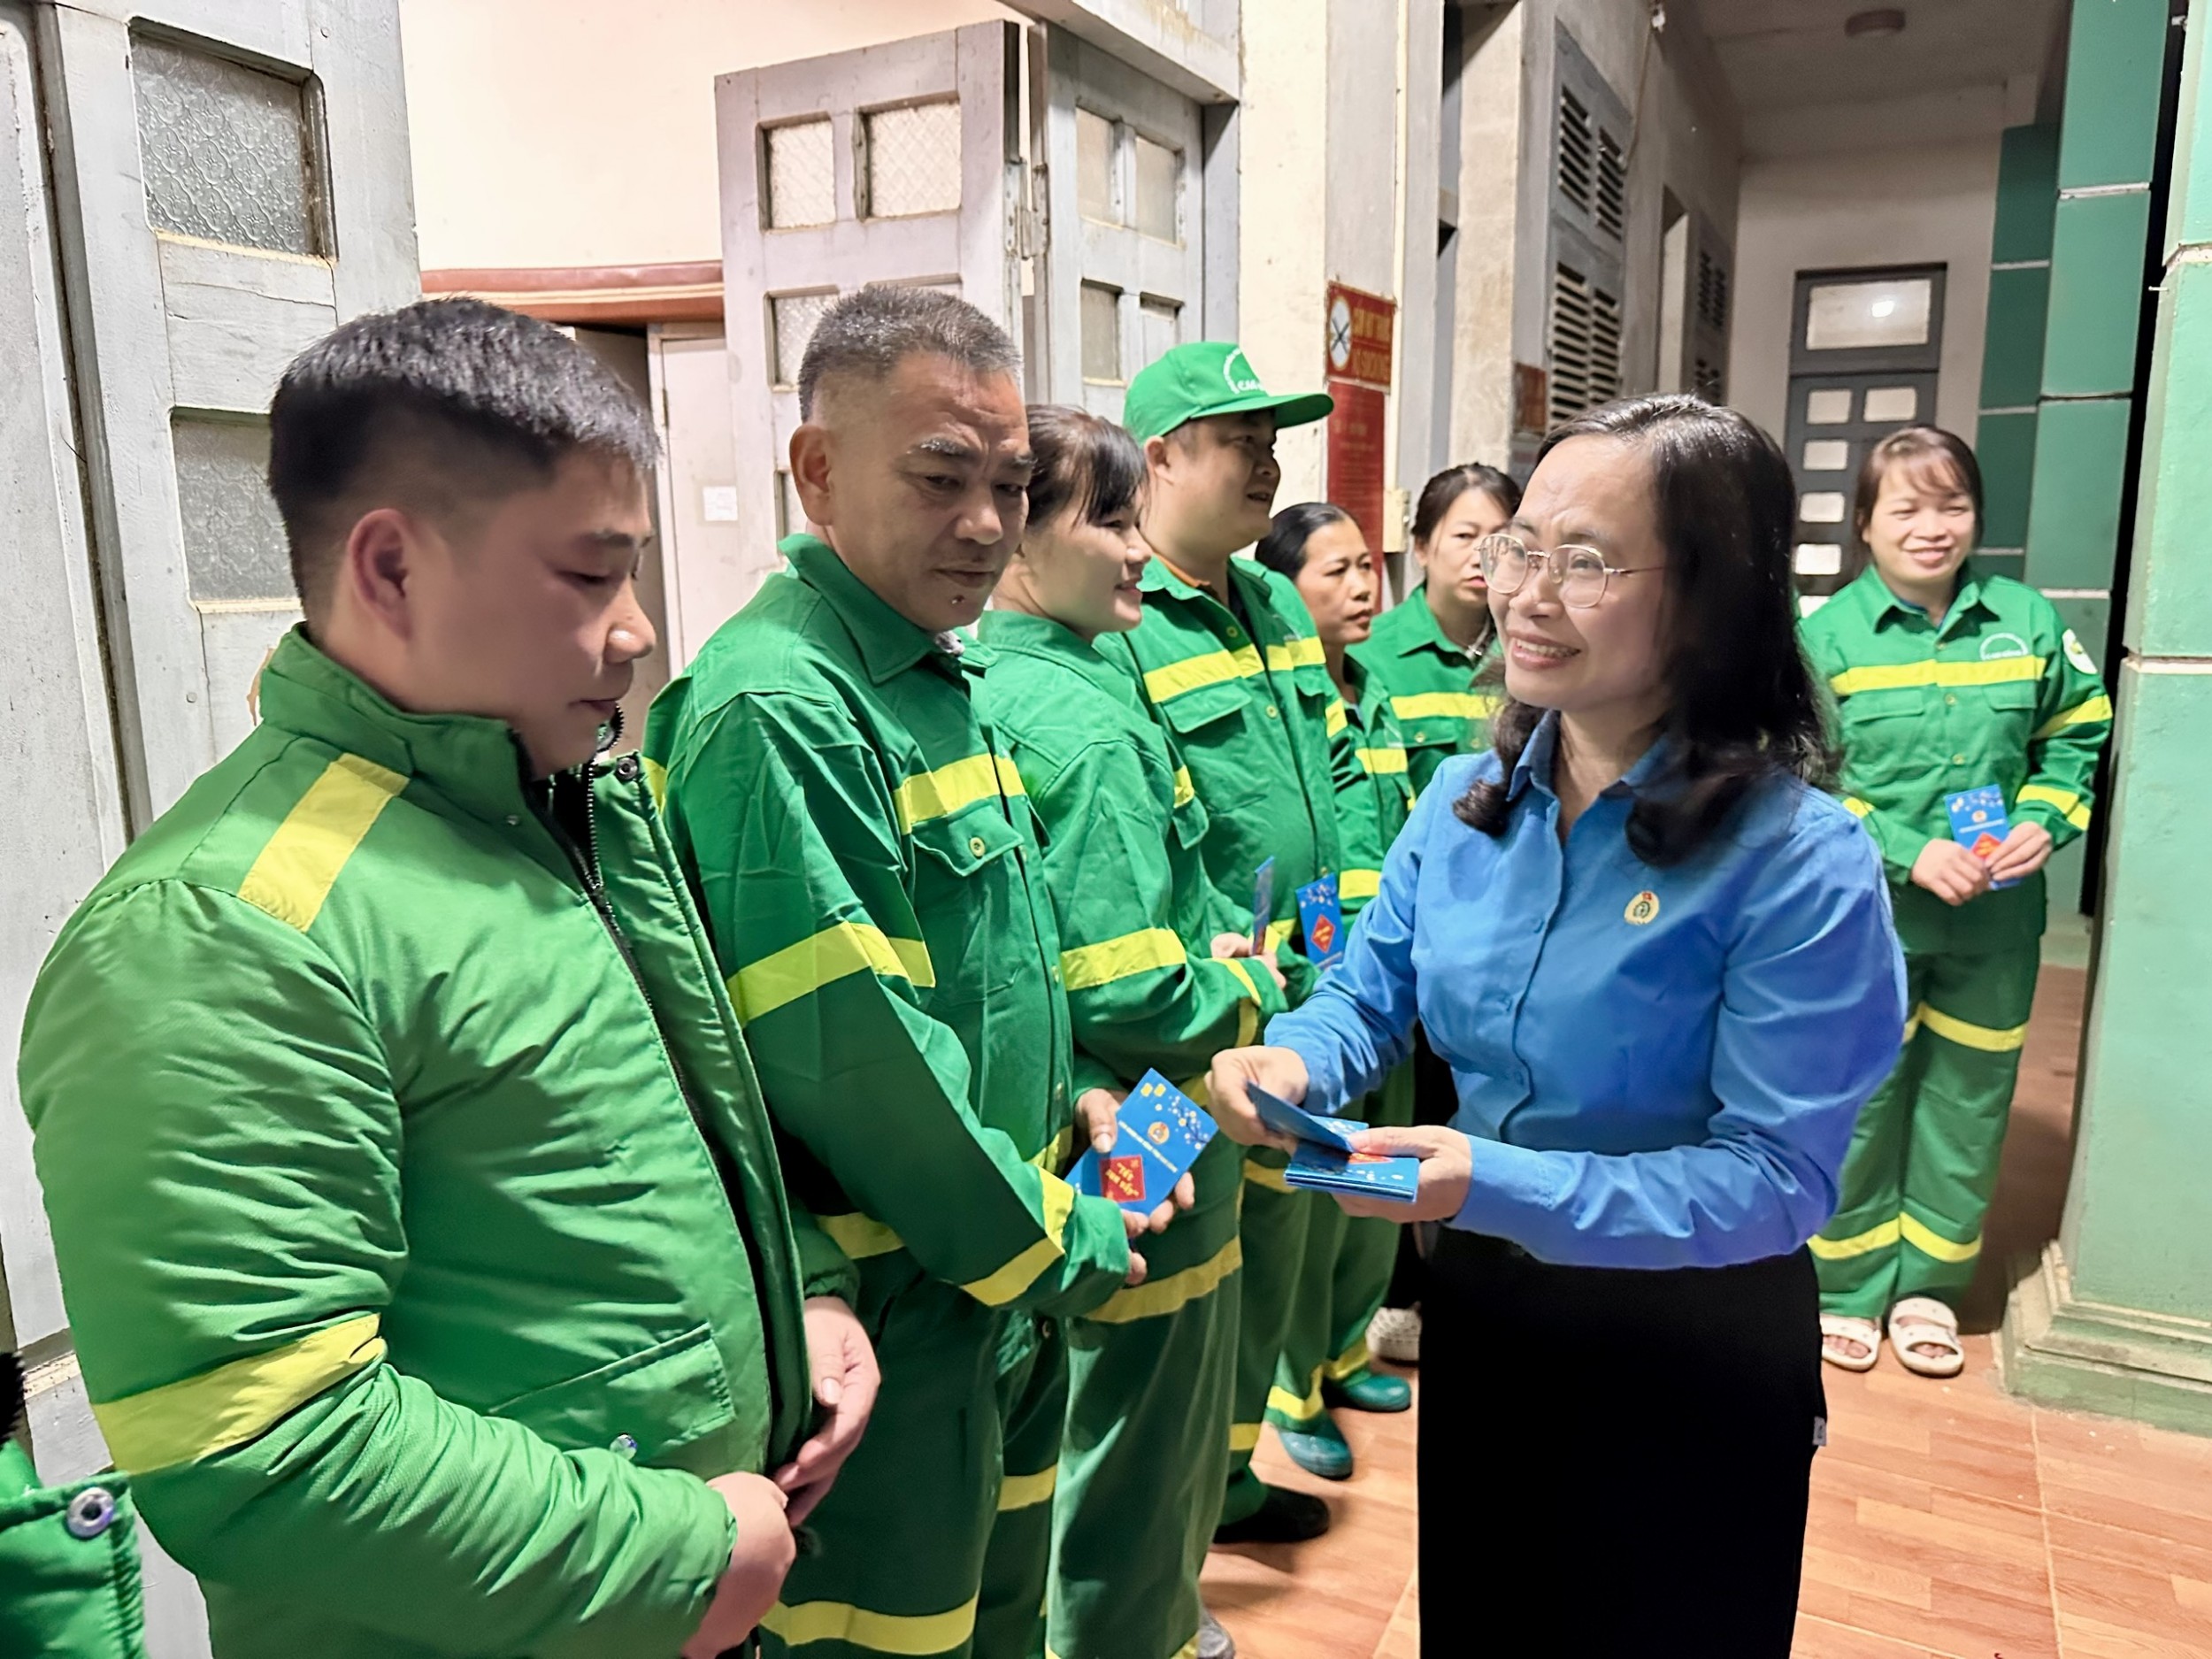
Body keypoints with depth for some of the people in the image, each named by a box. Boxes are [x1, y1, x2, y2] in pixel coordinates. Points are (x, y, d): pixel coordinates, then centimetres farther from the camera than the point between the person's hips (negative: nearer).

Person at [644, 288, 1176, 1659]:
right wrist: (1062, 1248, -15)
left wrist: (1068, 1096, 4)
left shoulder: (945, 673, 7)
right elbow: (853, 1059, -26)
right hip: (890, 1309, -8)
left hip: (1009, 1284, 9)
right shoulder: (773, 711, -24)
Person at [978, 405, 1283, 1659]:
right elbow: (1132, 997, -28)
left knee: (1136, 1410, 28)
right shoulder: (1091, 722, -25)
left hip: (1103, 1131, 9)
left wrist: (1223, 941, 1)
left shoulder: (994, 686, 2)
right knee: (1147, 1429, 13)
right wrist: (1250, 991, -9)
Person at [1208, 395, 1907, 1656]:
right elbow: (1373, 995, 1)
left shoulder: (1800, 863, -24)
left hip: (1697, 1353, -5)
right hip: (1483, 1306, 5)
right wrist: (1294, 1059, -22)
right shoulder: (1465, 799, -6)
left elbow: (1780, 1176, -25)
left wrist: (1507, 1186, -36)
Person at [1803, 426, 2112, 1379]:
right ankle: (1846, 1284, 28)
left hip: (1994, 921, 3)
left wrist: (2043, 821, -8)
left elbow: (2075, 739, 10)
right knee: (1858, 1103, 8)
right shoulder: (1828, 636, -8)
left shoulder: (2030, 622, 0)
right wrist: (1909, 853, -18)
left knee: (1969, 1100, 14)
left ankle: (1929, 1284, 33)